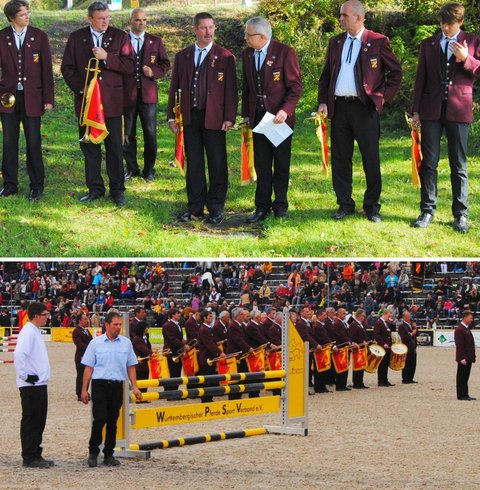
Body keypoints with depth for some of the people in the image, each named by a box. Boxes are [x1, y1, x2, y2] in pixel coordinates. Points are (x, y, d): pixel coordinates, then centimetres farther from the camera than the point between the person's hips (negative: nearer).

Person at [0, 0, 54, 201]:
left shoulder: (39, 36, 0)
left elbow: (47, 69, 0)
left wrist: (48, 99, -3)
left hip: (32, 97, -1)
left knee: (33, 143, 1)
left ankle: (37, 186, 11)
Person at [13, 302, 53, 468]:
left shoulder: (36, 332, 16)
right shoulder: (28, 333, -15)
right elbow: (18, 355, -27)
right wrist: (25, 375, -21)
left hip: (40, 384, 10)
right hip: (31, 385, -10)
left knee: (39, 421, 13)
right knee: (30, 421, -4)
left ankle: (36, 455, 20)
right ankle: (29, 458, 0)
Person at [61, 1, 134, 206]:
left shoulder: (120, 37, 3)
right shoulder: (76, 38, 5)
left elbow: (129, 67, -5)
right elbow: (67, 68, 5)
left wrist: (106, 58, -16)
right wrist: (81, 88, -7)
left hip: (112, 102, -1)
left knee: (115, 148, 1)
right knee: (89, 147, 7)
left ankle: (117, 190, 8)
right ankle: (95, 188, 16)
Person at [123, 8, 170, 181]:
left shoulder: (155, 41, 8)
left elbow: (165, 63, 10)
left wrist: (154, 72, -9)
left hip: (148, 93, 1)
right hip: (127, 94, -1)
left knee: (150, 134, 1)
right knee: (127, 134, 6)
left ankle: (149, 170, 13)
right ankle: (131, 168, 20)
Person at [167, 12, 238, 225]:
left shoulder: (225, 57, 0)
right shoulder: (182, 56, 10)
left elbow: (231, 89, -3)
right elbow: (174, 87, 12)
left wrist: (229, 117, -10)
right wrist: (171, 116, 6)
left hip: (214, 117, -3)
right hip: (190, 117, 3)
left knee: (217, 163, 0)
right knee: (193, 163, 7)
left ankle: (216, 208, 8)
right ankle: (195, 206, 14)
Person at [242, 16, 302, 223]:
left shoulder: (285, 53, -11)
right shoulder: (247, 54, 7)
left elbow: (295, 87, -11)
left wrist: (285, 110, -23)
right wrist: (246, 113, 11)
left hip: (280, 116, -4)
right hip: (258, 117, 5)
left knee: (281, 164, 6)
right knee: (261, 165, 5)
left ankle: (280, 206, 16)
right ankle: (262, 207, 9)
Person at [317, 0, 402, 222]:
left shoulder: (378, 42, -2)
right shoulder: (335, 42, 12)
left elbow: (396, 71, 4)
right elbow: (326, 75, 17)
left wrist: (384, 97, -3)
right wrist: (323, 102, 6)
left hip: (365, 107, -4)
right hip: (338, 107, 5)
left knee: (371, 159, 0)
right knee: (340, 159, 7)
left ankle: (372, 206, 10)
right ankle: (345, 204, 15)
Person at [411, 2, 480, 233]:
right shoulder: (428, 44, 11)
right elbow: (421, 78, 11)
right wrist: (416, 110, 6)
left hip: (458, 110, -2)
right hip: (432, 110, 2)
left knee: (459, 165, 2)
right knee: (429, 162, 2)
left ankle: (460, 214, 7)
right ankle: (427, 210, 9)